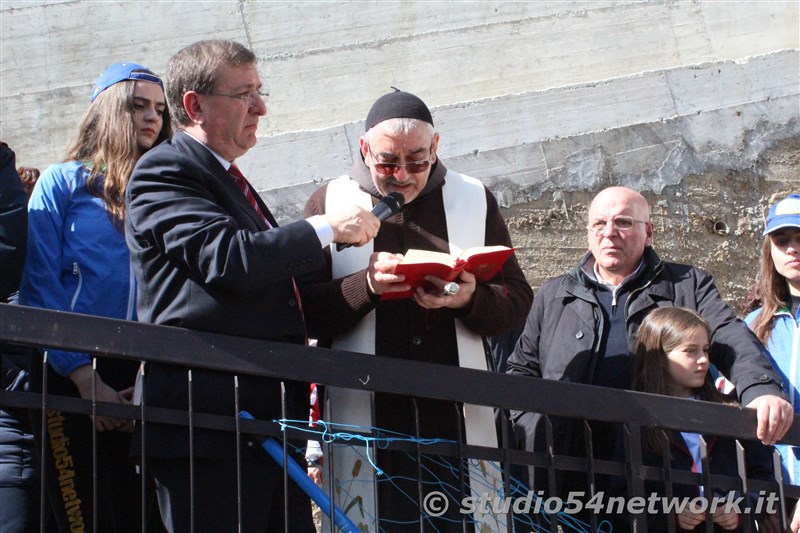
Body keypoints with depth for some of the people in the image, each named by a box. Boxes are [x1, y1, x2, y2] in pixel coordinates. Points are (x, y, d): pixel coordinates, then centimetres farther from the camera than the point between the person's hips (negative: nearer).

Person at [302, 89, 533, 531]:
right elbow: (305, 308, -2)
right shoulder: (330, 202, 8)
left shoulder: (474, 199, 13)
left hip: (457, 412, 2)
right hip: (369, 415, -1)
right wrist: (366, 286, -18)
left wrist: (470, 300, -12)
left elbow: (518, 301, 8)